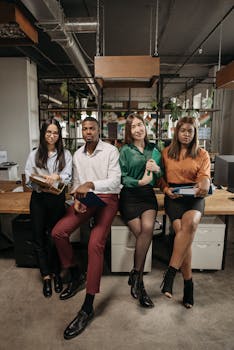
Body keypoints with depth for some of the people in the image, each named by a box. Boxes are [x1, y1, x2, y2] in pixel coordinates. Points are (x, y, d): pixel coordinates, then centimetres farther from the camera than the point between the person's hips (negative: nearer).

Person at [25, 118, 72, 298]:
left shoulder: (65, 154, 4)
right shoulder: (34, 154, 7)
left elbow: (68, 177, -4)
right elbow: (28, 178, 1)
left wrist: (57, 177, -25)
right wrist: (40, 183, -19)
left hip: (57, 198, -1)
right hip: (38, 198, 1)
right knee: (39, 237, 4)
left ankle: (56, 273, 25)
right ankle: (46, 276, 19)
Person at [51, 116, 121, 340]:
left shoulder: (110, 150, -5)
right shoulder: (77, 155, 13)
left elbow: (115, 181, -14)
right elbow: (76, 182, 16)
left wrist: (91, 184, -29)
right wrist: (77, 198, -4)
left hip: (107, 198, -5)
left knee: (95, 243, -24)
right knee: (58, 232, -14)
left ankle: (88, 308, -13)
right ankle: (75, 275, 11)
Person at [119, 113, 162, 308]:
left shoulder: (153, 149, 13)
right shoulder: (125, 150, 3)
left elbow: (162, 175, 17)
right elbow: (122, 177, -2)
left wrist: (157, 169, -5)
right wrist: (139, 182, -18)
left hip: (148, 194, 3)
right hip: (130, 196, -2)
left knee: (148, 228, -24)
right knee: (143, 235, -15)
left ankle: (136, 275, -5)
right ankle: (139, 281, 4)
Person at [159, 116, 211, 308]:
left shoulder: (202, 154, 12)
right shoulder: (167, 152, 13)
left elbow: (204, 176, -1)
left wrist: (204, 184, -25)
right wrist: (166, 189, -6)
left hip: (194, 196, 0)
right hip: (174, 196, 0)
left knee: (190, 222, -33)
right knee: (181, 230, -24)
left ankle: (171, 272, -24)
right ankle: (188, 283, -10)